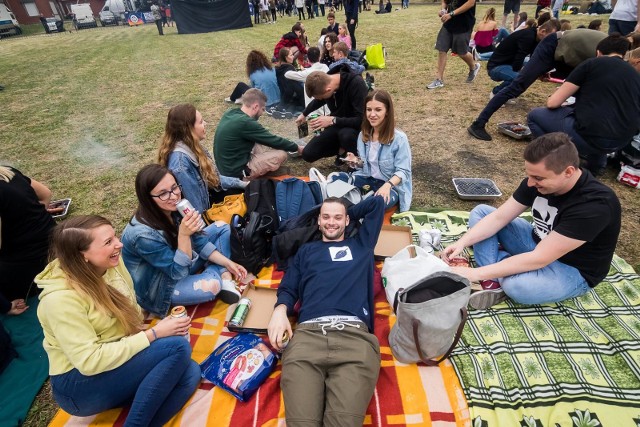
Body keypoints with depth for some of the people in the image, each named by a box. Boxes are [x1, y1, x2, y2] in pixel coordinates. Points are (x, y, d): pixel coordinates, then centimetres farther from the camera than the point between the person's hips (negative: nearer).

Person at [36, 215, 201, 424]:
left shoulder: (113, 264, -5)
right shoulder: (60, 298, -24)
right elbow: (89, 362, -25)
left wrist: (161, 325, -11)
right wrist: (154, 334, -24)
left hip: (120, 362, 7)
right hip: (80, 384, -6)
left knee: (190, 373, -16)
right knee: (177, 347, -25)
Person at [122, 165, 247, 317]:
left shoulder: (174, 209, -14)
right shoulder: (144, 234, -35)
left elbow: (198, 240, -3)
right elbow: (178, 272, -27)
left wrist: (227, 263, -9)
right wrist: (183, 235, -40)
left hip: (179, 262, 8)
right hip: (158, 287, -7)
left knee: (221, 227, 2)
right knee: (211, 285, -34)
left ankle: (224, 275, -11)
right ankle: (221, 275, 0)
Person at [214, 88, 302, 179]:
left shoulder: (230, 113, 3)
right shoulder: (245, 123, -24)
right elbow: (274, 141, -13)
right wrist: (297, 148, 0)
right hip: (235, 171, -9)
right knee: (281, 154, -9)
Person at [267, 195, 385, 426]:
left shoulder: (360, 244, 29)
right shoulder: (306, 250, 31)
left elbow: (377, 203, 35)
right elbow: (288, 288, 21)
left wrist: (347, 215, 40)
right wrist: (280, 310, 0)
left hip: (354, 334, 0)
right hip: (307, 334, 1)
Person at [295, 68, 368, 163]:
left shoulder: (356, 84, -29)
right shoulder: (324, 82, -8)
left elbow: (362, 119, -32)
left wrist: (333, 120, -34)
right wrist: (304, 114, 28)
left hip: (355, 127, -6)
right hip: (336, 126, 6)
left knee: (346, 135, -41)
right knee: (308, 154, -5)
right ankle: (343, 149, 13)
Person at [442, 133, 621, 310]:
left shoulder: (594, 205, -33)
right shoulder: (537, 179, -14)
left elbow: (539, 259, -34)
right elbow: (499, 217, -9)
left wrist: (476, 273, -34)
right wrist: (462, 242, -24)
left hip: (574, 270, -7)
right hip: (539, 244, 7)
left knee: (516, 286, -39)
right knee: (479, 212, -4)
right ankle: (494, 282, -17)